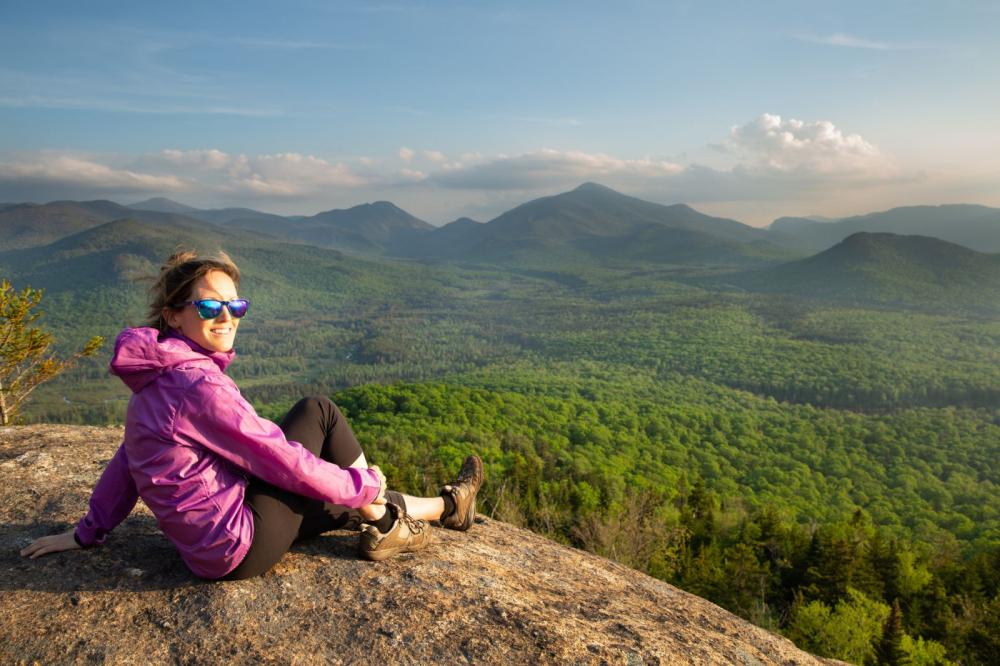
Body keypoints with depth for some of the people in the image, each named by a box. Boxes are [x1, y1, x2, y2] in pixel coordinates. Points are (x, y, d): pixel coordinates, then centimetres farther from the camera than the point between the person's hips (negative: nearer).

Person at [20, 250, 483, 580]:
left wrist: (88, 533, 23)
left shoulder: (158, 377, 4)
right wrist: (366, 485, -10)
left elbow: (127, 459, 13)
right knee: (318, 412, -5)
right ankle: (385, 526, 9)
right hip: (238, 548, -9)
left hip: (206, 545, 9)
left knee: (343, 499, 18)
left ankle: (446, 506, 34)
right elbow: (283, 462, -22)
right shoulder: (200, 386, -25)